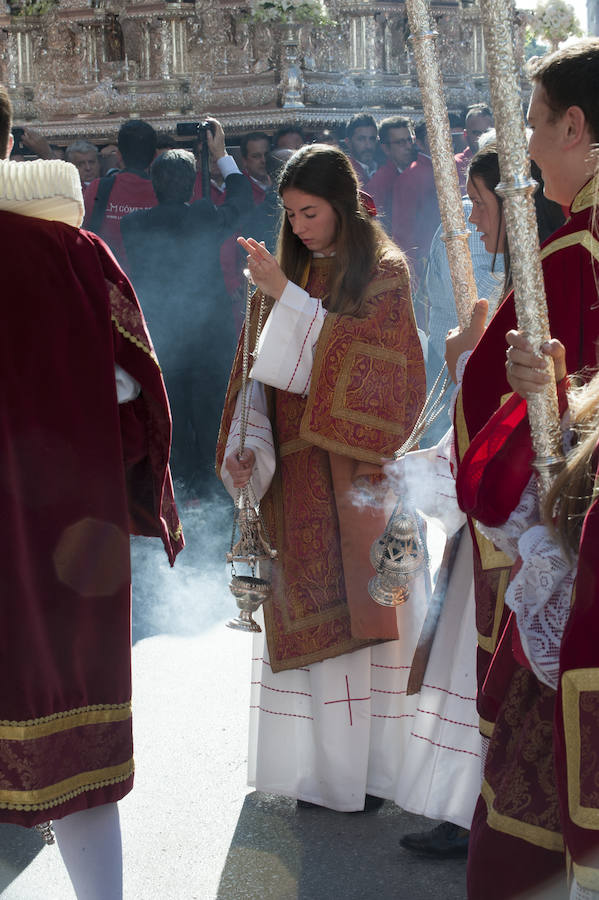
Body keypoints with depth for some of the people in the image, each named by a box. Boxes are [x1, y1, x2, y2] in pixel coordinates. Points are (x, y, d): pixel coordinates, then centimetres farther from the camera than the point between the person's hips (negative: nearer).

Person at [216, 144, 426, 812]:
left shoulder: (383, 271, -2)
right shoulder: (286, 271, 10)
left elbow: (364, 353, -16)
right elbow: (258, 369, 8)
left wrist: (287, 298, -19)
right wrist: (247, 446, -6)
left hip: (356, 469, -4)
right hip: (295, 475, 4)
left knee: (358, 604, -3)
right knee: (304, 615, 5)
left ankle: (369, 766, 7)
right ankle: (317, 763, 14)